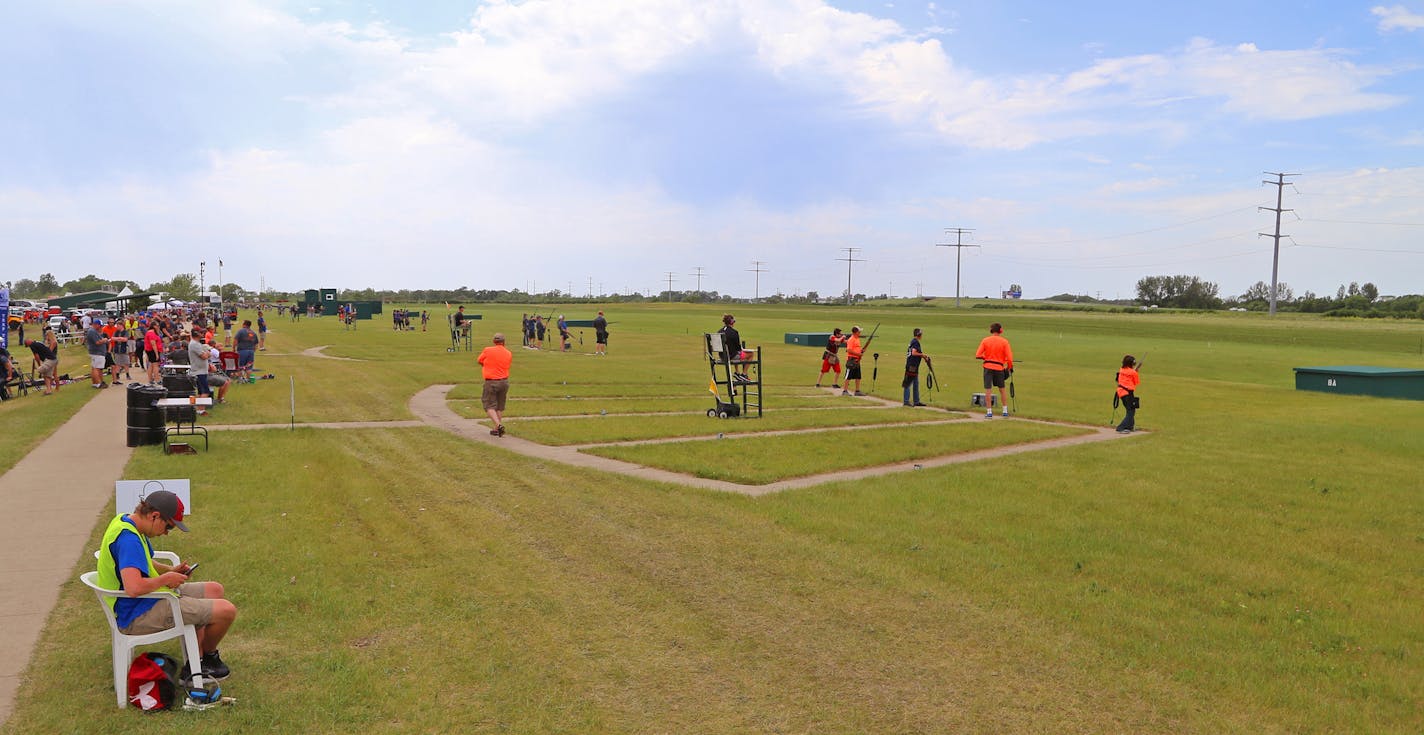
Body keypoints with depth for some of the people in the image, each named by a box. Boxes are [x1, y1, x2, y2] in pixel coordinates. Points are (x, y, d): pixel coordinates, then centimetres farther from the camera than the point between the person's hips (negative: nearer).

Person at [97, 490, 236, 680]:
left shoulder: (125, 521, 7)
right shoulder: (128, 539, -27)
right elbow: (133, 588, -39)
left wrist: (169, 570, 7)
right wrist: (165, 579, -20)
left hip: (146, 601, 11)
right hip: (138, 616, -11)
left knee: (215, 590, 17)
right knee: (226, 611, -16)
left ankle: (196, 663, 14)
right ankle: (208, 656, 17)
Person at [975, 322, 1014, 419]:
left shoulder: (985, 340, -1)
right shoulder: (1004, 342, -2)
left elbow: (977, 355, -5)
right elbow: (1009, 357, -7)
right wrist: (1010, 367, 8)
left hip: (988, 367, -1)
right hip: (999, 367, 1)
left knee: (988, 390, 1)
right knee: (1002, 390, 15)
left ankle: (989, 412, 0)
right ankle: (1005, 411, 20)